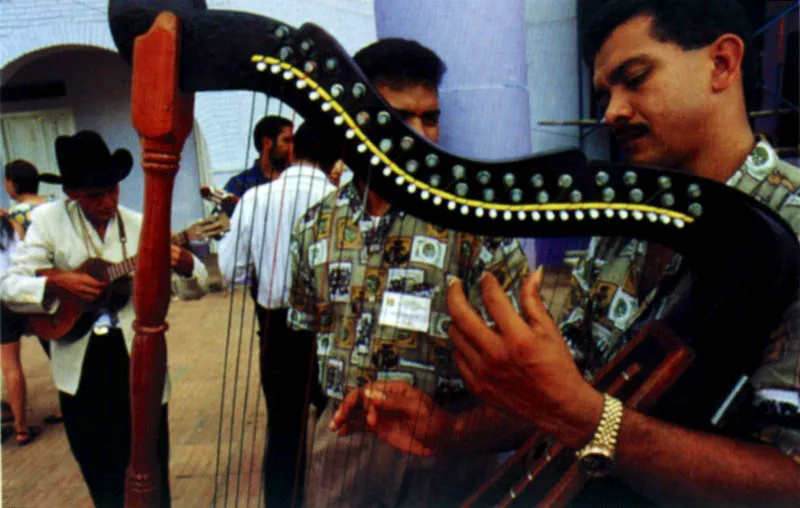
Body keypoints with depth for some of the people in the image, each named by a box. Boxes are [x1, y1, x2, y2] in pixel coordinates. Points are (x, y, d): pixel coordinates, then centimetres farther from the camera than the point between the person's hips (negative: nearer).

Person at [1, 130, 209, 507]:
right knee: (100, 473, 17)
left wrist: (185, 266, -24)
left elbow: (192, 289, -1)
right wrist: (56, 283, -24)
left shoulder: (141, 226, -1)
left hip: (139, 363, 0)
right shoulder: (48, 220, -2)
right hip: (80, 368, 0)